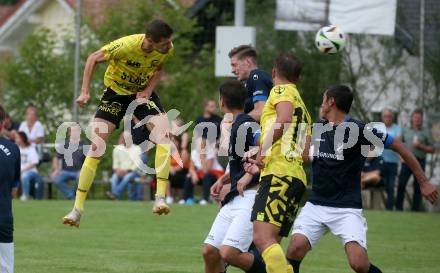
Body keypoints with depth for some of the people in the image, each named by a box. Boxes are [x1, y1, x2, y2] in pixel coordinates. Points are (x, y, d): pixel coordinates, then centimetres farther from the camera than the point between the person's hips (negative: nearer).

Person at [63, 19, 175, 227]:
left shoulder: (167, 49, -20)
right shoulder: (126, 46, -32)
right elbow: (93, 59, -17)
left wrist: (148, 90, -13)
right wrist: (85, 91, -22)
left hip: (143, 93, 3)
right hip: (116, 91, -3)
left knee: (164, 137, -22)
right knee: (96, 149, -9)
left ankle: (160, 198, -20)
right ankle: (77, 208, -1)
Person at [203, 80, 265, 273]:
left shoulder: (245, 125, -13)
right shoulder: (233, 126, 18)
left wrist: (249, 175, -22)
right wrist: (222, 181, 24)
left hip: (250, 197, -10)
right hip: (233, 199, 10)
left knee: (229, 253, -21)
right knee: (210, 251, 5)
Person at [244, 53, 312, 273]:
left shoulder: (281, 91, 4)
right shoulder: (303, 107, 29)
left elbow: (285, 118, -18)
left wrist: (263, 150, -13)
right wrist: (263, 163, 27)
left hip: (279, 174, -9)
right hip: (297, 176, 9)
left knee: (262, 237, -22)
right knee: (270, 244, 8)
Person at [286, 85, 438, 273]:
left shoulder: (359, 130, -9)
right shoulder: (317, 129, 8)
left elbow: (398, 147, -4)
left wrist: (424, 182, -2)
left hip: (347, 208, -5)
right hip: (315, 206, 5)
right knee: (295, 248, -18)